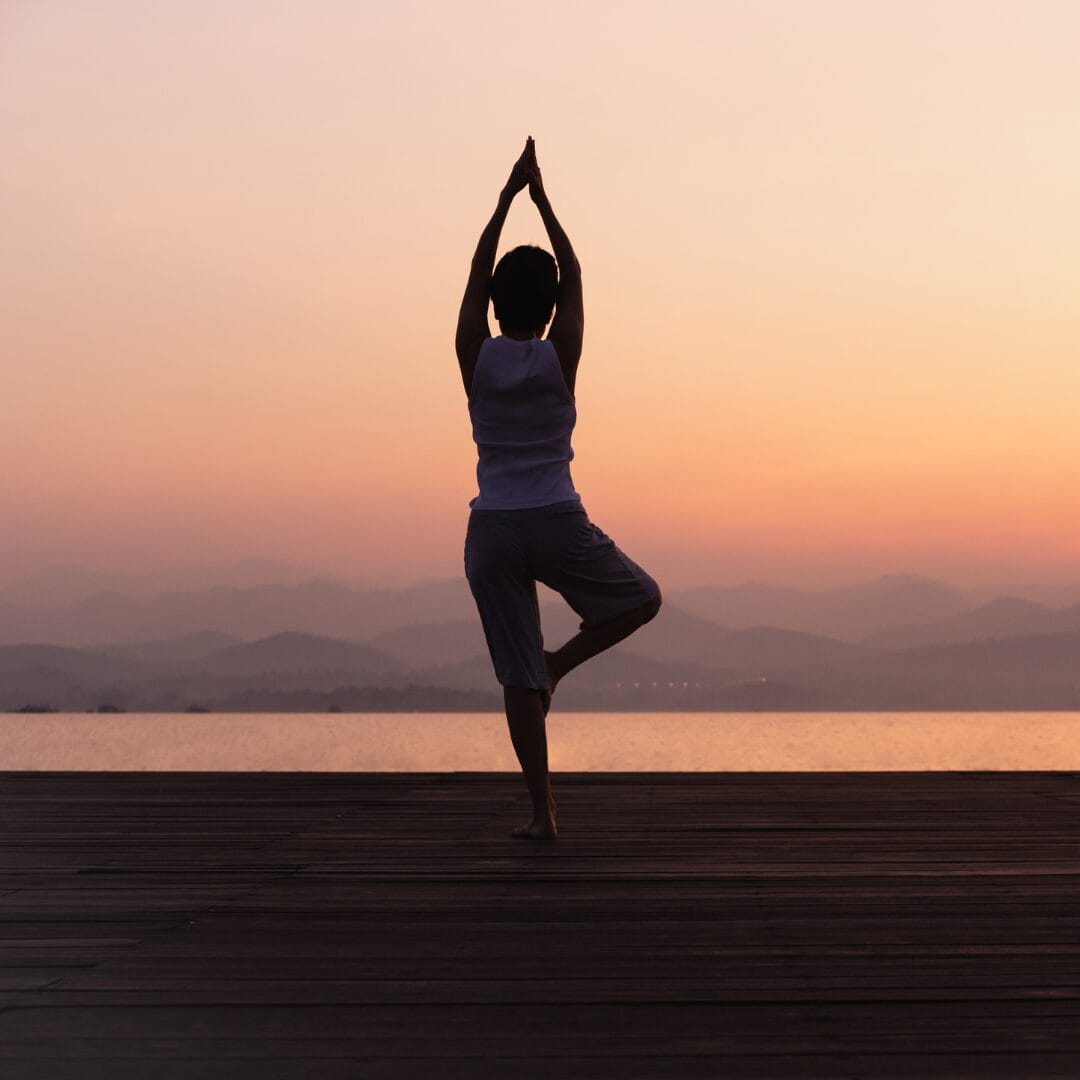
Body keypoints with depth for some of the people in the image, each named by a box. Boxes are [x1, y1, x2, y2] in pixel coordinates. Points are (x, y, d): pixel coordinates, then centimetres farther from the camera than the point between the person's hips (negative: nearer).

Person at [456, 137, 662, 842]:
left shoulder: (476, 359, -2)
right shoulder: (560, 359, -5)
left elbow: (477, 275, 10)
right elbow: (574, 273, 7)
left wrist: (507, 196, 14)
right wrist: (541, 199, 12)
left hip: (492, 532, 2)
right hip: (557, 524, -2)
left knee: (519, 678, 4)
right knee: (643, 599, 22)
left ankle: (544, 811, 0)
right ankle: (559, 663, 0)